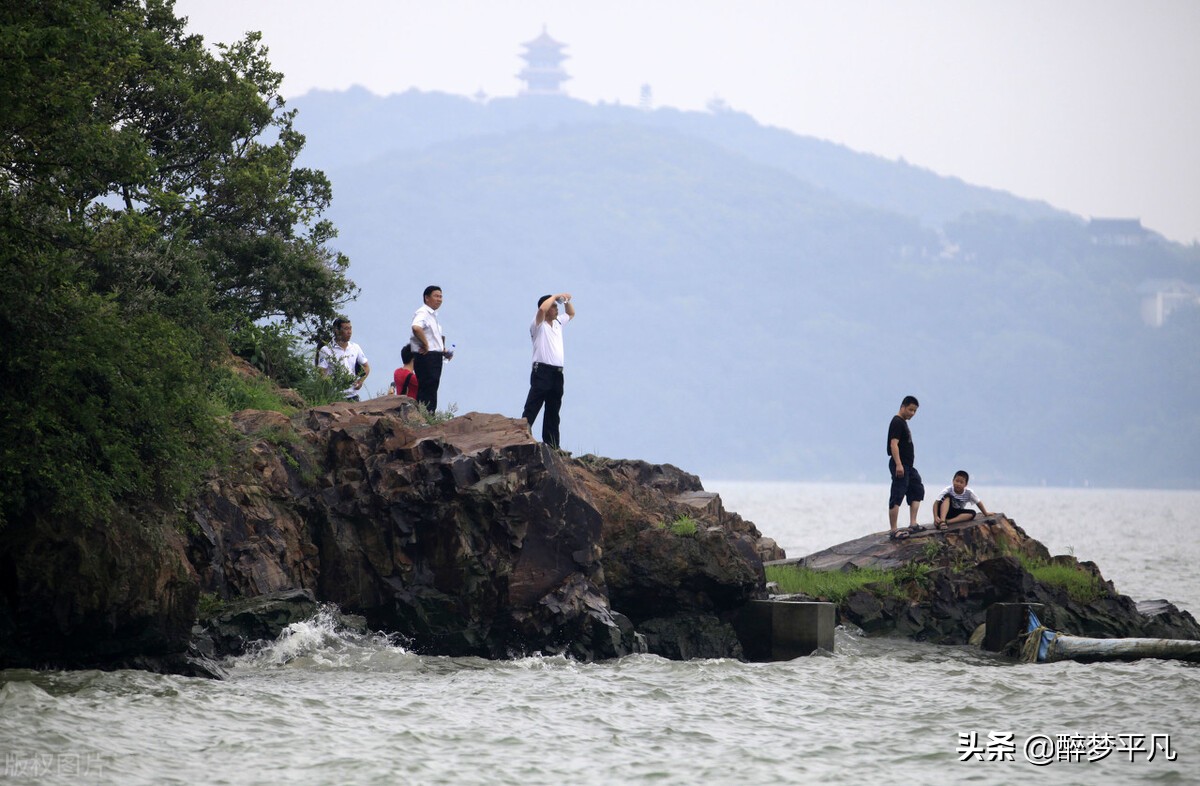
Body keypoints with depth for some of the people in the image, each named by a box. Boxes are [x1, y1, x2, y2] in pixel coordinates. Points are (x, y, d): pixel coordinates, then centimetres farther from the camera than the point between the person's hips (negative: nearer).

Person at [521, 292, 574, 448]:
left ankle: (551, 445, 11)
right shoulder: (539, 324, -1)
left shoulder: (558, 323, 20)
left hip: (557, 373, 8)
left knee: (553, 413, 8)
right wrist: (556, 297, -8)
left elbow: (571, 314, 38)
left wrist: (567, 301, 20)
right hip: (542, 372, -7)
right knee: (531, 409, -12)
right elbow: (542, 308, -22)